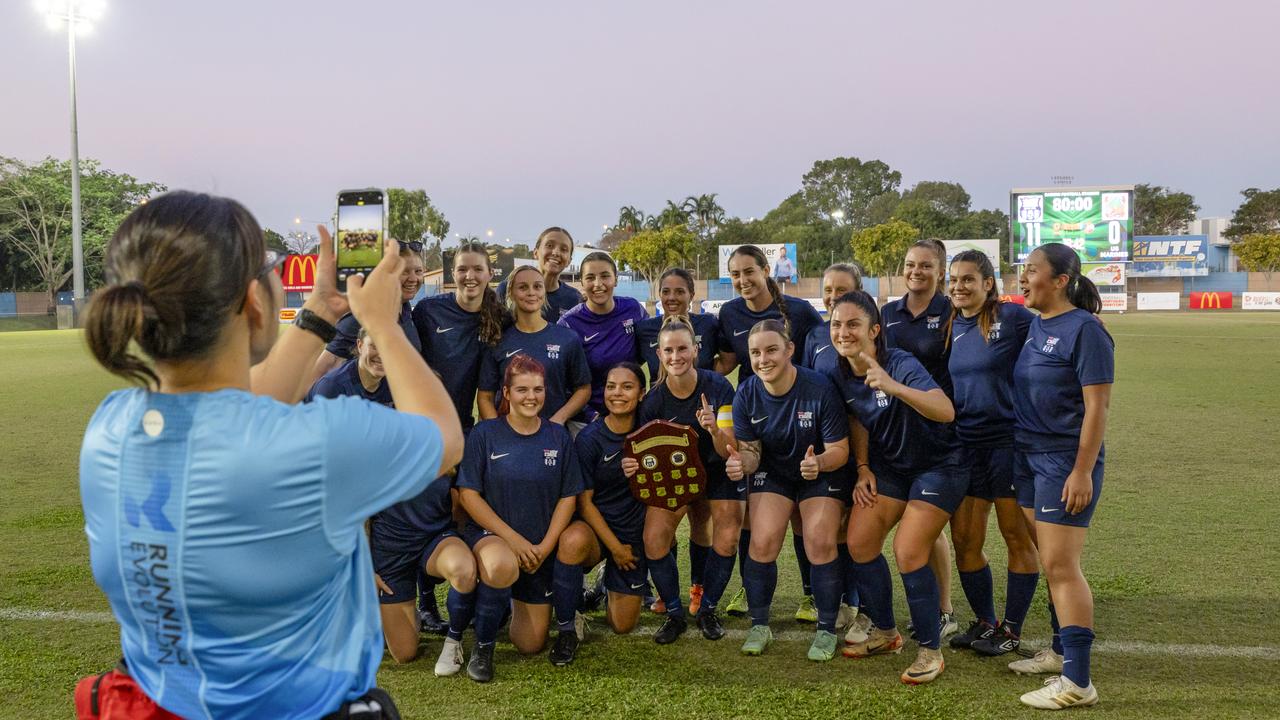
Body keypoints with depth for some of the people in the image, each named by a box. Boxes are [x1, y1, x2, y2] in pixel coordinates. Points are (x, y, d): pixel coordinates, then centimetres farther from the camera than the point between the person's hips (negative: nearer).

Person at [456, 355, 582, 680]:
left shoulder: (558, 437, 2)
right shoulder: (485, 434, -7)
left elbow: (568, 497, 2)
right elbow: (468, 494, -10)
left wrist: (545, 547, -12)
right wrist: (513, 538, -18)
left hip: (541, 548, 3)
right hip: (490, 534, -3)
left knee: (530, 644, 4)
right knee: (503, 566, -41)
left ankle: (520, 603, 40)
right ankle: (483, 644, -13)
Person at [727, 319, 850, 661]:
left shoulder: (820, 389, -26)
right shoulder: (746, 395, -16)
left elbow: (839, 450, -21)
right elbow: (751, 450, -10)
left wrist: (818, 462, -43)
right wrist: (742, 462, -34)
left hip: (823, 473, -2)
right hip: (773, 473, 3)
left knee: (821, 544, -16)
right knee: (762, 542, -13)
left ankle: (826, 630, 3)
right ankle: (759, 625, 7)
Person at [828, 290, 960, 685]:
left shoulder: (902, 364, -27)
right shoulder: (841, 376, -5)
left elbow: (946, 411, -43)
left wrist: (893, 387, -55)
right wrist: (863, 468, 4)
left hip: (937, 465, -7)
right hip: (888, 465, 7)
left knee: (908, 552, -16)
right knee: (859, 542, -1)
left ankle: (930, 650, 2)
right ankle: (884, 633, 20)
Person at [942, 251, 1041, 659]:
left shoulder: (1013, 317, -9)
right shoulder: (951, 327, 9)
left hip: (1009, 441, -6)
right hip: (965, 445, 6)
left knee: (1018, 539, 6)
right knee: (964, 542, 9)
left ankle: (1012, 629, 19)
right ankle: (984, 622, 27)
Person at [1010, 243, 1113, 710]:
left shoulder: (1084, 329, -13)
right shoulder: (1033, 326, 10)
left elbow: (1097, 408, -16)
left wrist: (1083, 472, -20)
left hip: (1066, 461, -8)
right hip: (1028, 457, 8)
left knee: (1061, 566, -9)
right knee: (1050, 564, 14)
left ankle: (1077, 682, -5)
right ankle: (1062, 653, 26)